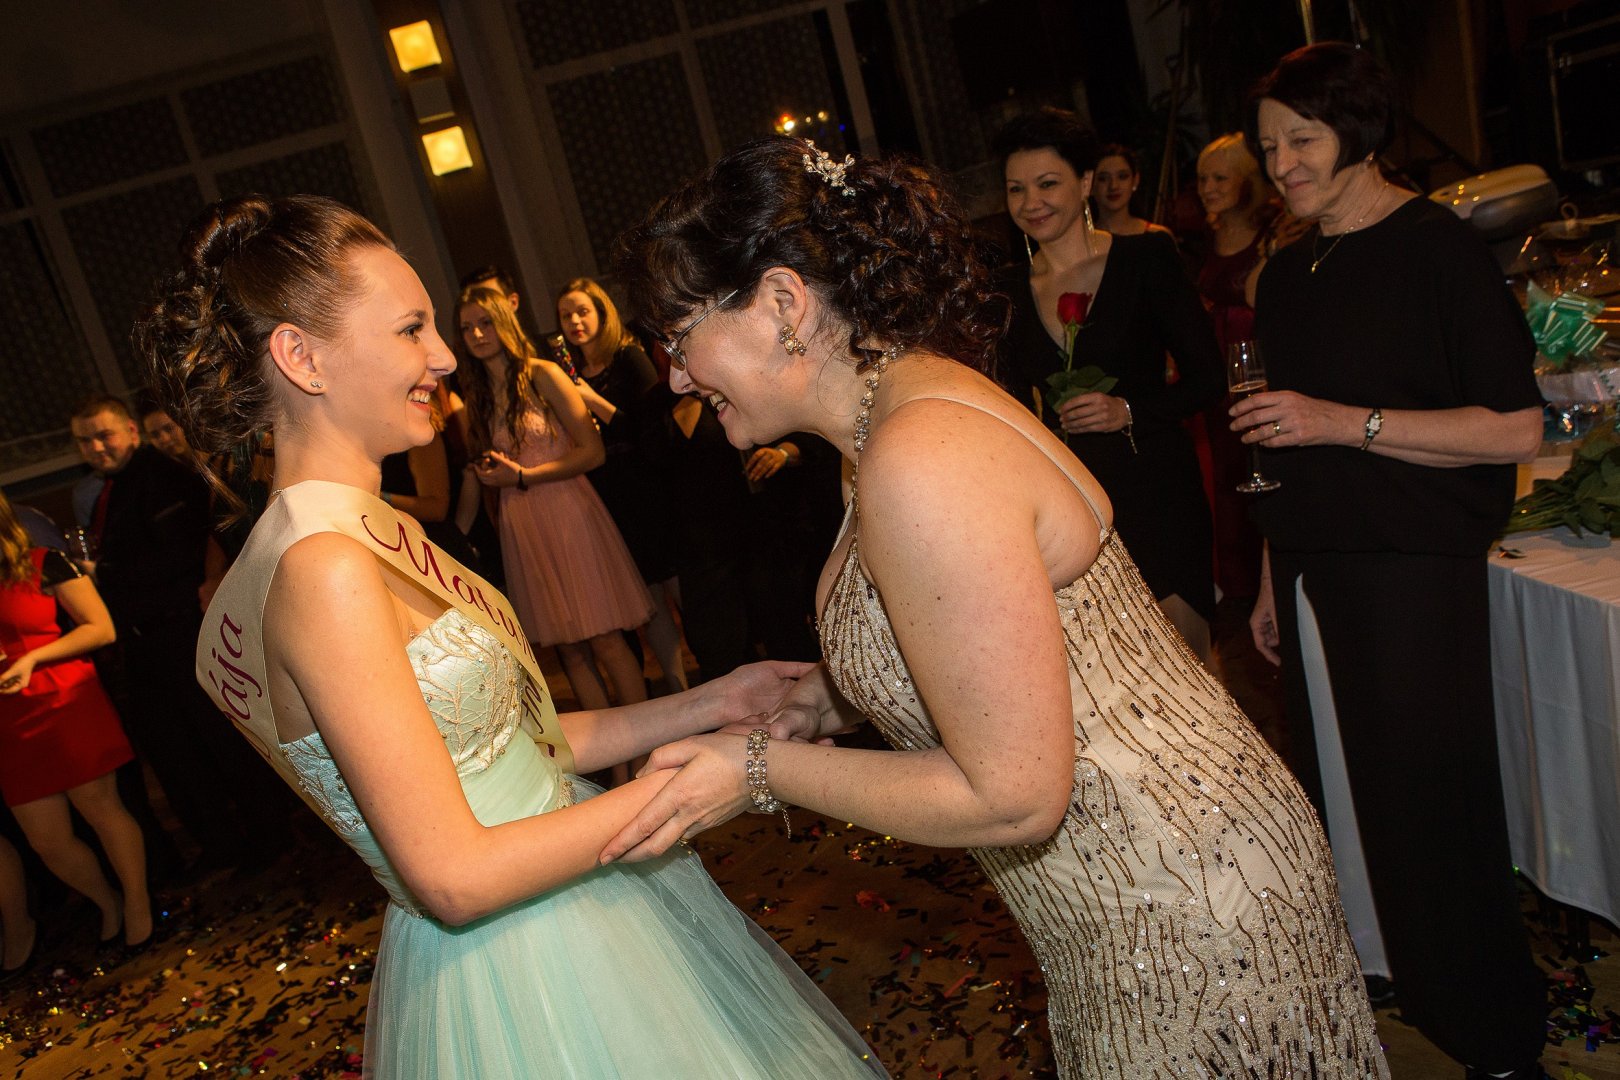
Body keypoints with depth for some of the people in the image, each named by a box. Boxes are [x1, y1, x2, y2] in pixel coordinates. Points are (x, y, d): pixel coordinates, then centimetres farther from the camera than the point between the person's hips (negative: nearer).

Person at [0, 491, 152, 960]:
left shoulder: (45, 564, -2)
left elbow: (101, 628, -3)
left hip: (66, 706, -3)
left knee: (100, 808, 1)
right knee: (48, 840, 6)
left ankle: (137, 905, 17)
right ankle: (108, 905, 27)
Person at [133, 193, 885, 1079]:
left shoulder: (382, 533, 3)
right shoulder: (320, 570, -25)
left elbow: (514, 742, 6)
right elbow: (454, 877, -24)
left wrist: (707, 704, 1)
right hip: (513, 994, -8)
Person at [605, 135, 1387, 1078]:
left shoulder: (922, 467, -30)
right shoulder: (917, 392, 1)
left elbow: (1013, 796, -26)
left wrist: (764, 771, -16)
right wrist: (828, 700, 4)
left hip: (1182, 921, -9)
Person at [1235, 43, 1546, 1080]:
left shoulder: (1438, 248, -8)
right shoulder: (1285, 277, 12)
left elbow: (1515, 428, -13)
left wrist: (1347, 422, -18)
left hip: (1414, 569, -6)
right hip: (1313, 570, 6)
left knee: (1431, 802, 1)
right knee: (1343, 793, 12)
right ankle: (1390, 973, 31)